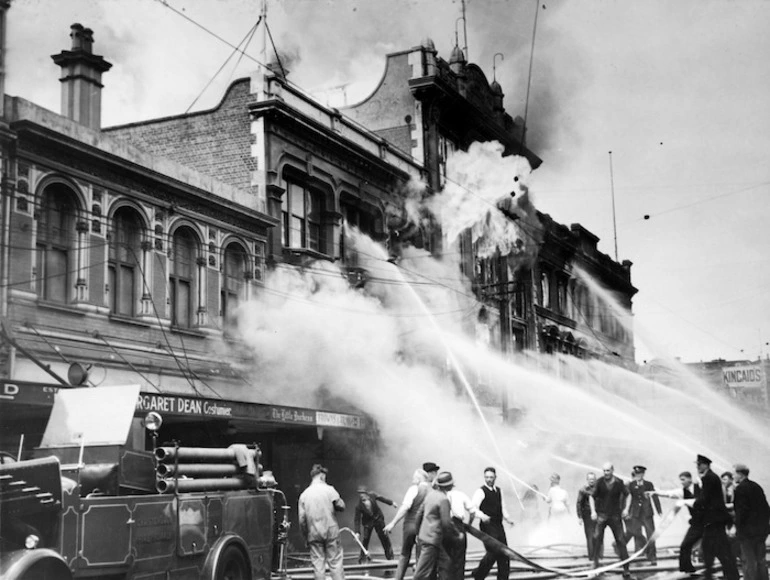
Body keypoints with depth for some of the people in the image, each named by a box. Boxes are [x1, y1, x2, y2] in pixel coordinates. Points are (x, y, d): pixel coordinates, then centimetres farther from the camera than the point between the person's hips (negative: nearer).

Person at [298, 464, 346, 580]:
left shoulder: (304, 494, 4)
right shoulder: (329, 489, -4)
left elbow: (302, 520, 3)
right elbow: (341, 506, -7)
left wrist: (306, 537, 11)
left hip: (314, 534, 2)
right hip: (331, 531, -2)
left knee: (318, 565, 5)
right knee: (335, 562, 4)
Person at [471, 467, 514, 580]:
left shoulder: (499, 491, 14)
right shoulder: (481, 491, -8)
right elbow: (473, 508, -17)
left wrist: (507, 518, 4)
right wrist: (482, 516, -35)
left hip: (499, 525, 7)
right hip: (487, 525, -7)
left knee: (503, 552, 5)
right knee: (493, 551, -13)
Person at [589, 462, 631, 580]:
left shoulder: (619, 483, -4)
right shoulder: (600, 482, -4)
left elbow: (626, 495, 13)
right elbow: (592, 496, 5)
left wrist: (625, 508, 2)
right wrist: (593, 511, -5)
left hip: (615, 516, 0)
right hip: (601, 515, 0)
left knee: (620, 541, 1)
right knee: (597, 537, -13)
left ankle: (626, 569, 7)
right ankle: (595, 562, -1)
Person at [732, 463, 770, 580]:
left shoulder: (740, 488, -13)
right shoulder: (757, 486, 11)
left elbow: (741, 510, -18)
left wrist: (737, 527, -14)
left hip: (747, 530, -8)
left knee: (749, 561, -4)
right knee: (761, 559, 14)